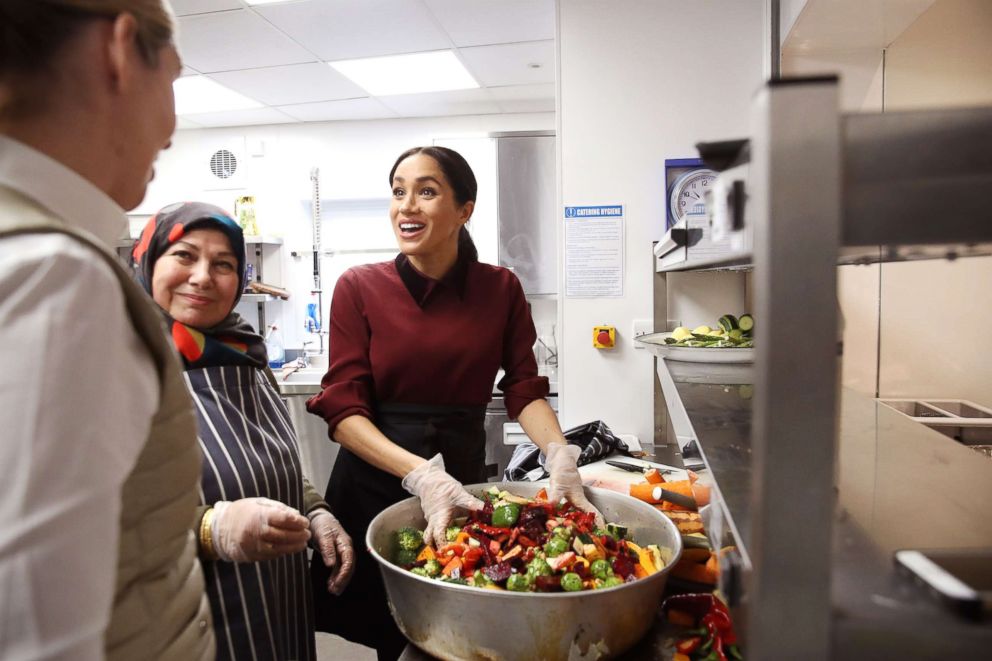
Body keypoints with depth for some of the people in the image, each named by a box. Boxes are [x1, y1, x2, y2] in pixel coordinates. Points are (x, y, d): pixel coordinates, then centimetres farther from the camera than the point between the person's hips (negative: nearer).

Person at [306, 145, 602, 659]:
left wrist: (559, 453, -20)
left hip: (463, 478, 2)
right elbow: (342, 409, -13)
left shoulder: (500, 289, -2)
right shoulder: (359, 288, -8)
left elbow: (524, 389, -1)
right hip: (375, 485, -1)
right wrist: (420, 473, -27)